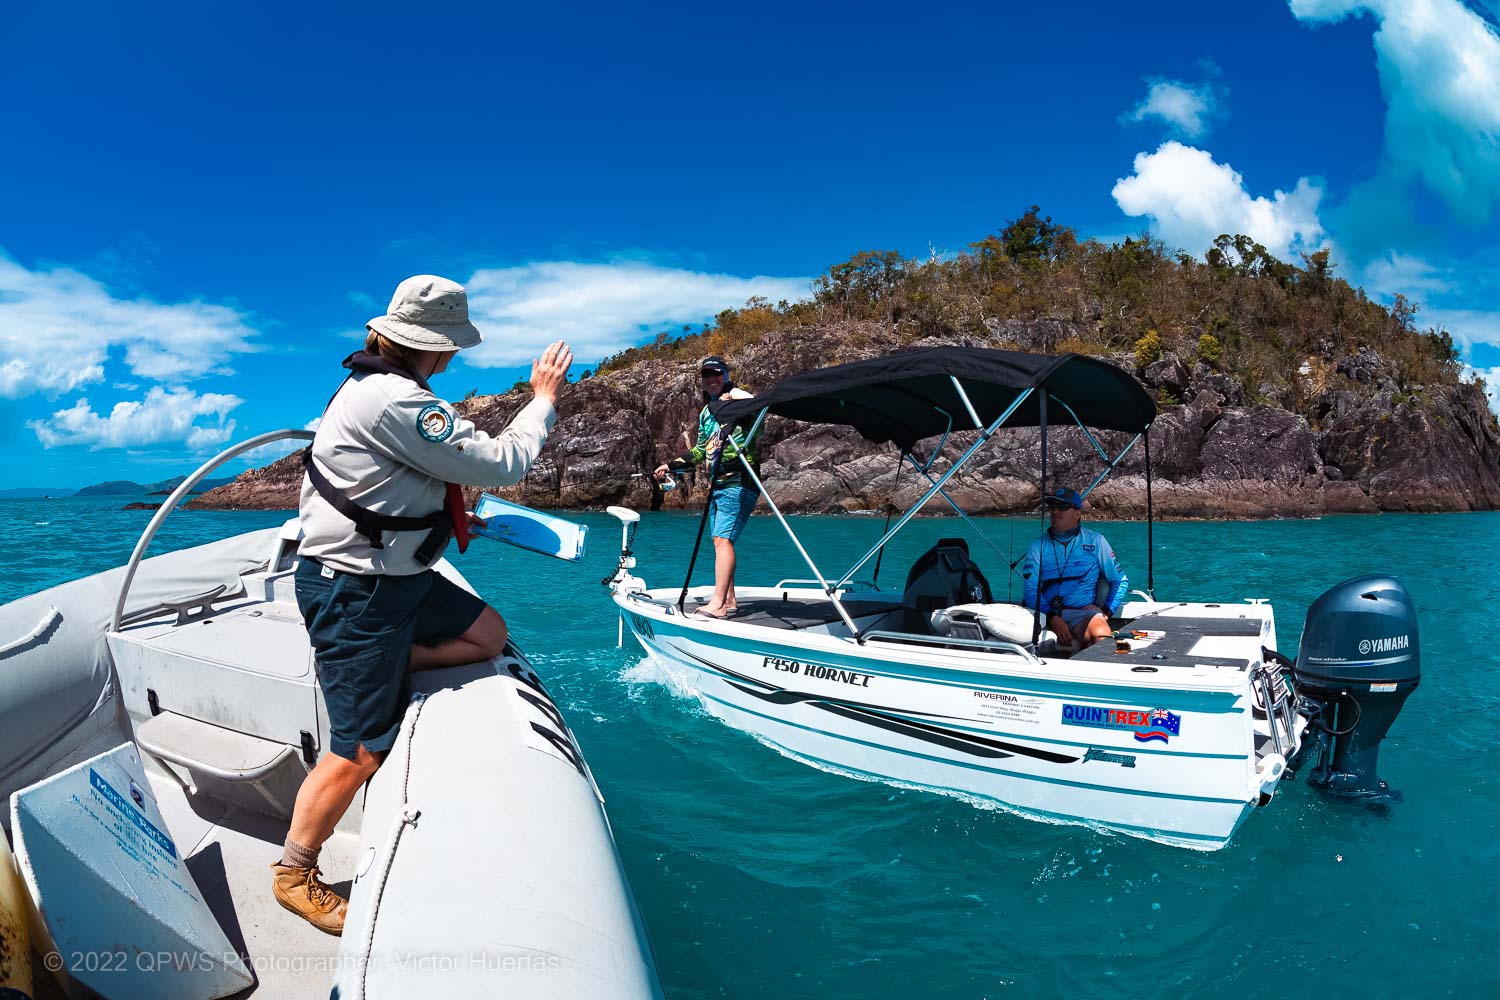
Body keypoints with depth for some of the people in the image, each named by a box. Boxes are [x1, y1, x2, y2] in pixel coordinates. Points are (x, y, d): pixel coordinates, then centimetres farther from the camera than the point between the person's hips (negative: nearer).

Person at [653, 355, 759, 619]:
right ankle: (729, 600, 16)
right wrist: (671, 466, 25)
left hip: (739, 482, -9)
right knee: (720, 540, 8)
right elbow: (700, 451, 29)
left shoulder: (738, 396, -4)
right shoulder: (706, 412, 20)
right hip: (717, 485, 9)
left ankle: (717, 604, -22)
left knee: (723, 538, -18)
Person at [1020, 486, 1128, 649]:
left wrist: (1106, 612, 3)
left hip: (1084, 611, 0)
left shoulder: (1095, 541, 12)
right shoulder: (1038, 546, 10)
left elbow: (1120, 580, 17)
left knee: (1101, 637, -34)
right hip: (1046, 614, 0)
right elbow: (1031, 590, 1)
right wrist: (1052, 618, -15)